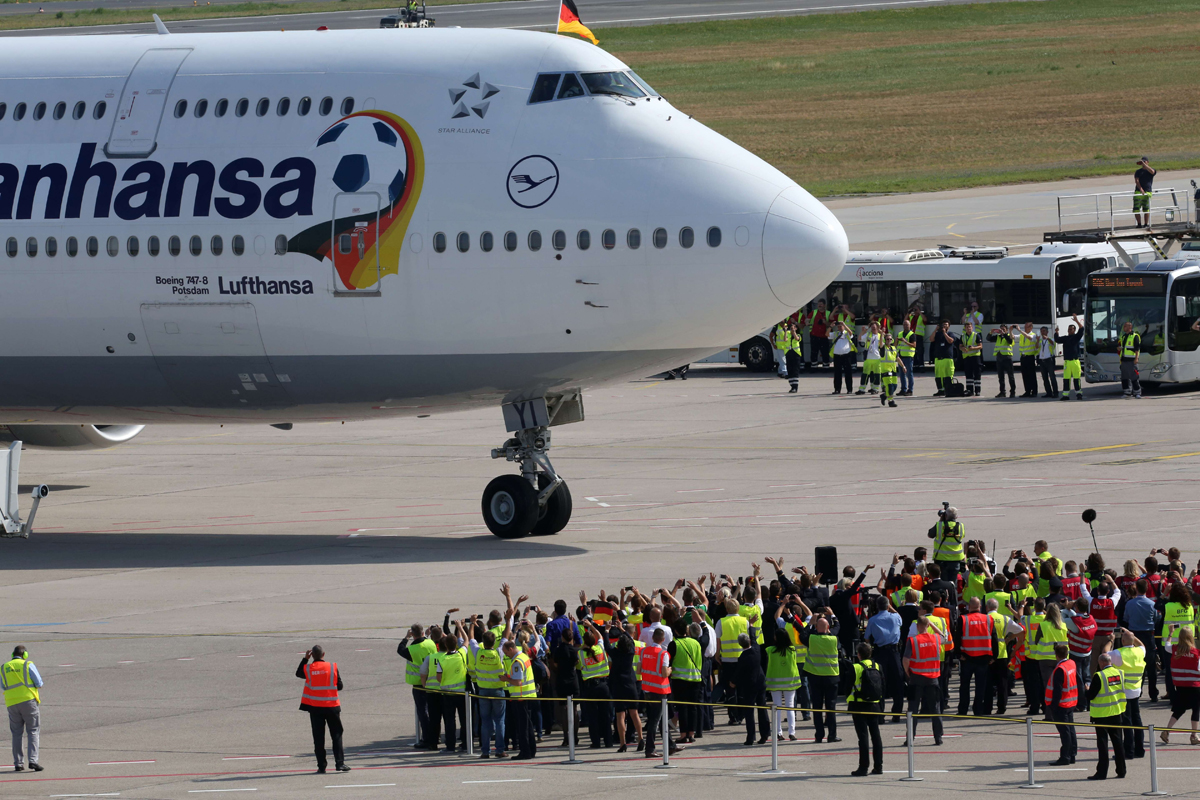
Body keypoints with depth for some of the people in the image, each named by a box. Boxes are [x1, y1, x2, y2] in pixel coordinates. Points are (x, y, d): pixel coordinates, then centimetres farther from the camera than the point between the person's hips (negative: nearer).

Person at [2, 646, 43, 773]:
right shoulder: (28, 665, -2)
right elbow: (39, 683, -1)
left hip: (12, 703, 3)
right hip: (28, 700, -3)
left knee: (16, 733, 10)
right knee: (33, 731, 0)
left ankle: (18, 763, 6)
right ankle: (33, 760, -12)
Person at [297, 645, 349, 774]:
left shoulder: (308, 669, -5)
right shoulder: (333, 668, -7)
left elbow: (298, 673, 18)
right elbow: (340, 686, 0)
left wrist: (305, 659, 20)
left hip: (315, 708, 1)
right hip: (331, 706, -1)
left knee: (318, 738, 4)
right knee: (336, 735, 8)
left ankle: (321, 766, 2)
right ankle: (340, 763, 1)